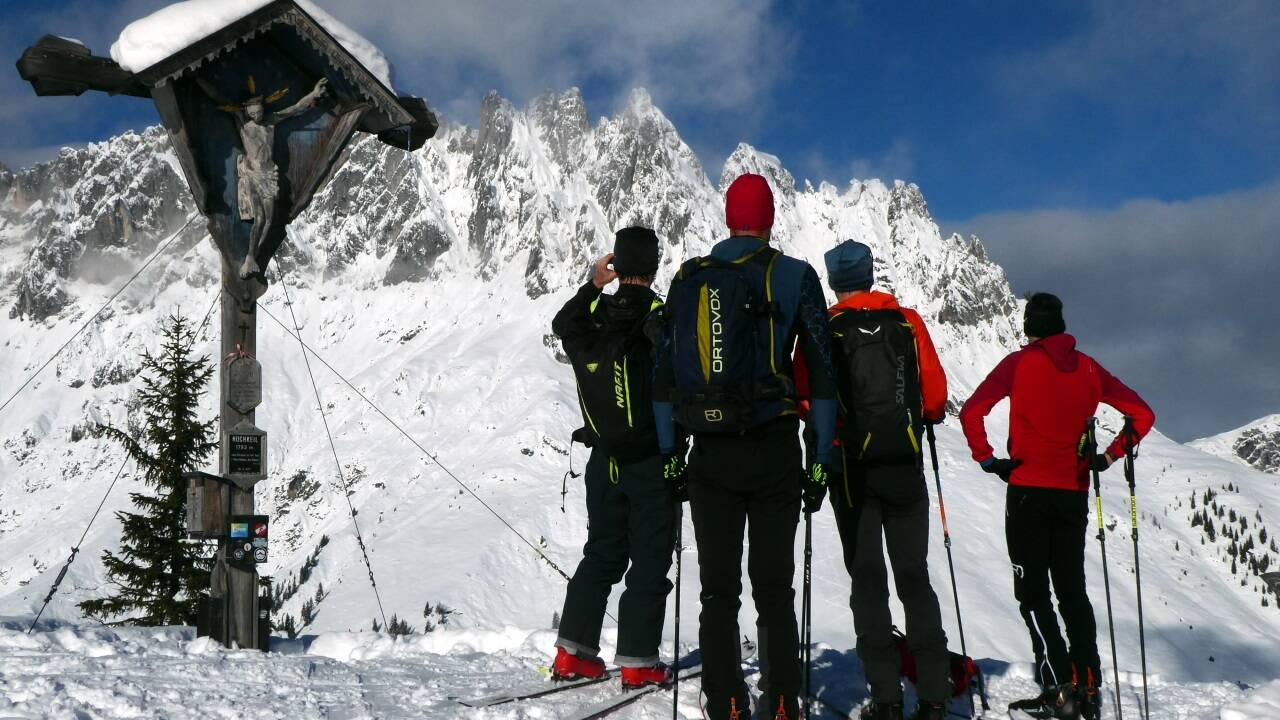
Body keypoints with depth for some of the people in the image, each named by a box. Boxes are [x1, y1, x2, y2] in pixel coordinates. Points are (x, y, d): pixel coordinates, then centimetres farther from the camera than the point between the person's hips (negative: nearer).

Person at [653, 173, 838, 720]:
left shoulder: (688, 279, 6)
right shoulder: (795, 277, 1)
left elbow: (665, 374, 6)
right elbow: (822, 374, -2)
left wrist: (669, 454, 11)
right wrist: (821, 461, 2)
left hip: (709, 454, 1)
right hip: (774, 450, -1)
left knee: (719, 589, 8)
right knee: (774, 589, 7)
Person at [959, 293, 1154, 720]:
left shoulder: (1019, 364, -3)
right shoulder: (1087, 368, 8)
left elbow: (971, 412, -13)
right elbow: (1142, 414, 9)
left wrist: (987, 459, -3)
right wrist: (1110, 457, 12)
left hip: (1028, 490, -4)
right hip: (1074, 494, 4)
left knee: (1033, 593, 1)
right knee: (1073, 591, 14)